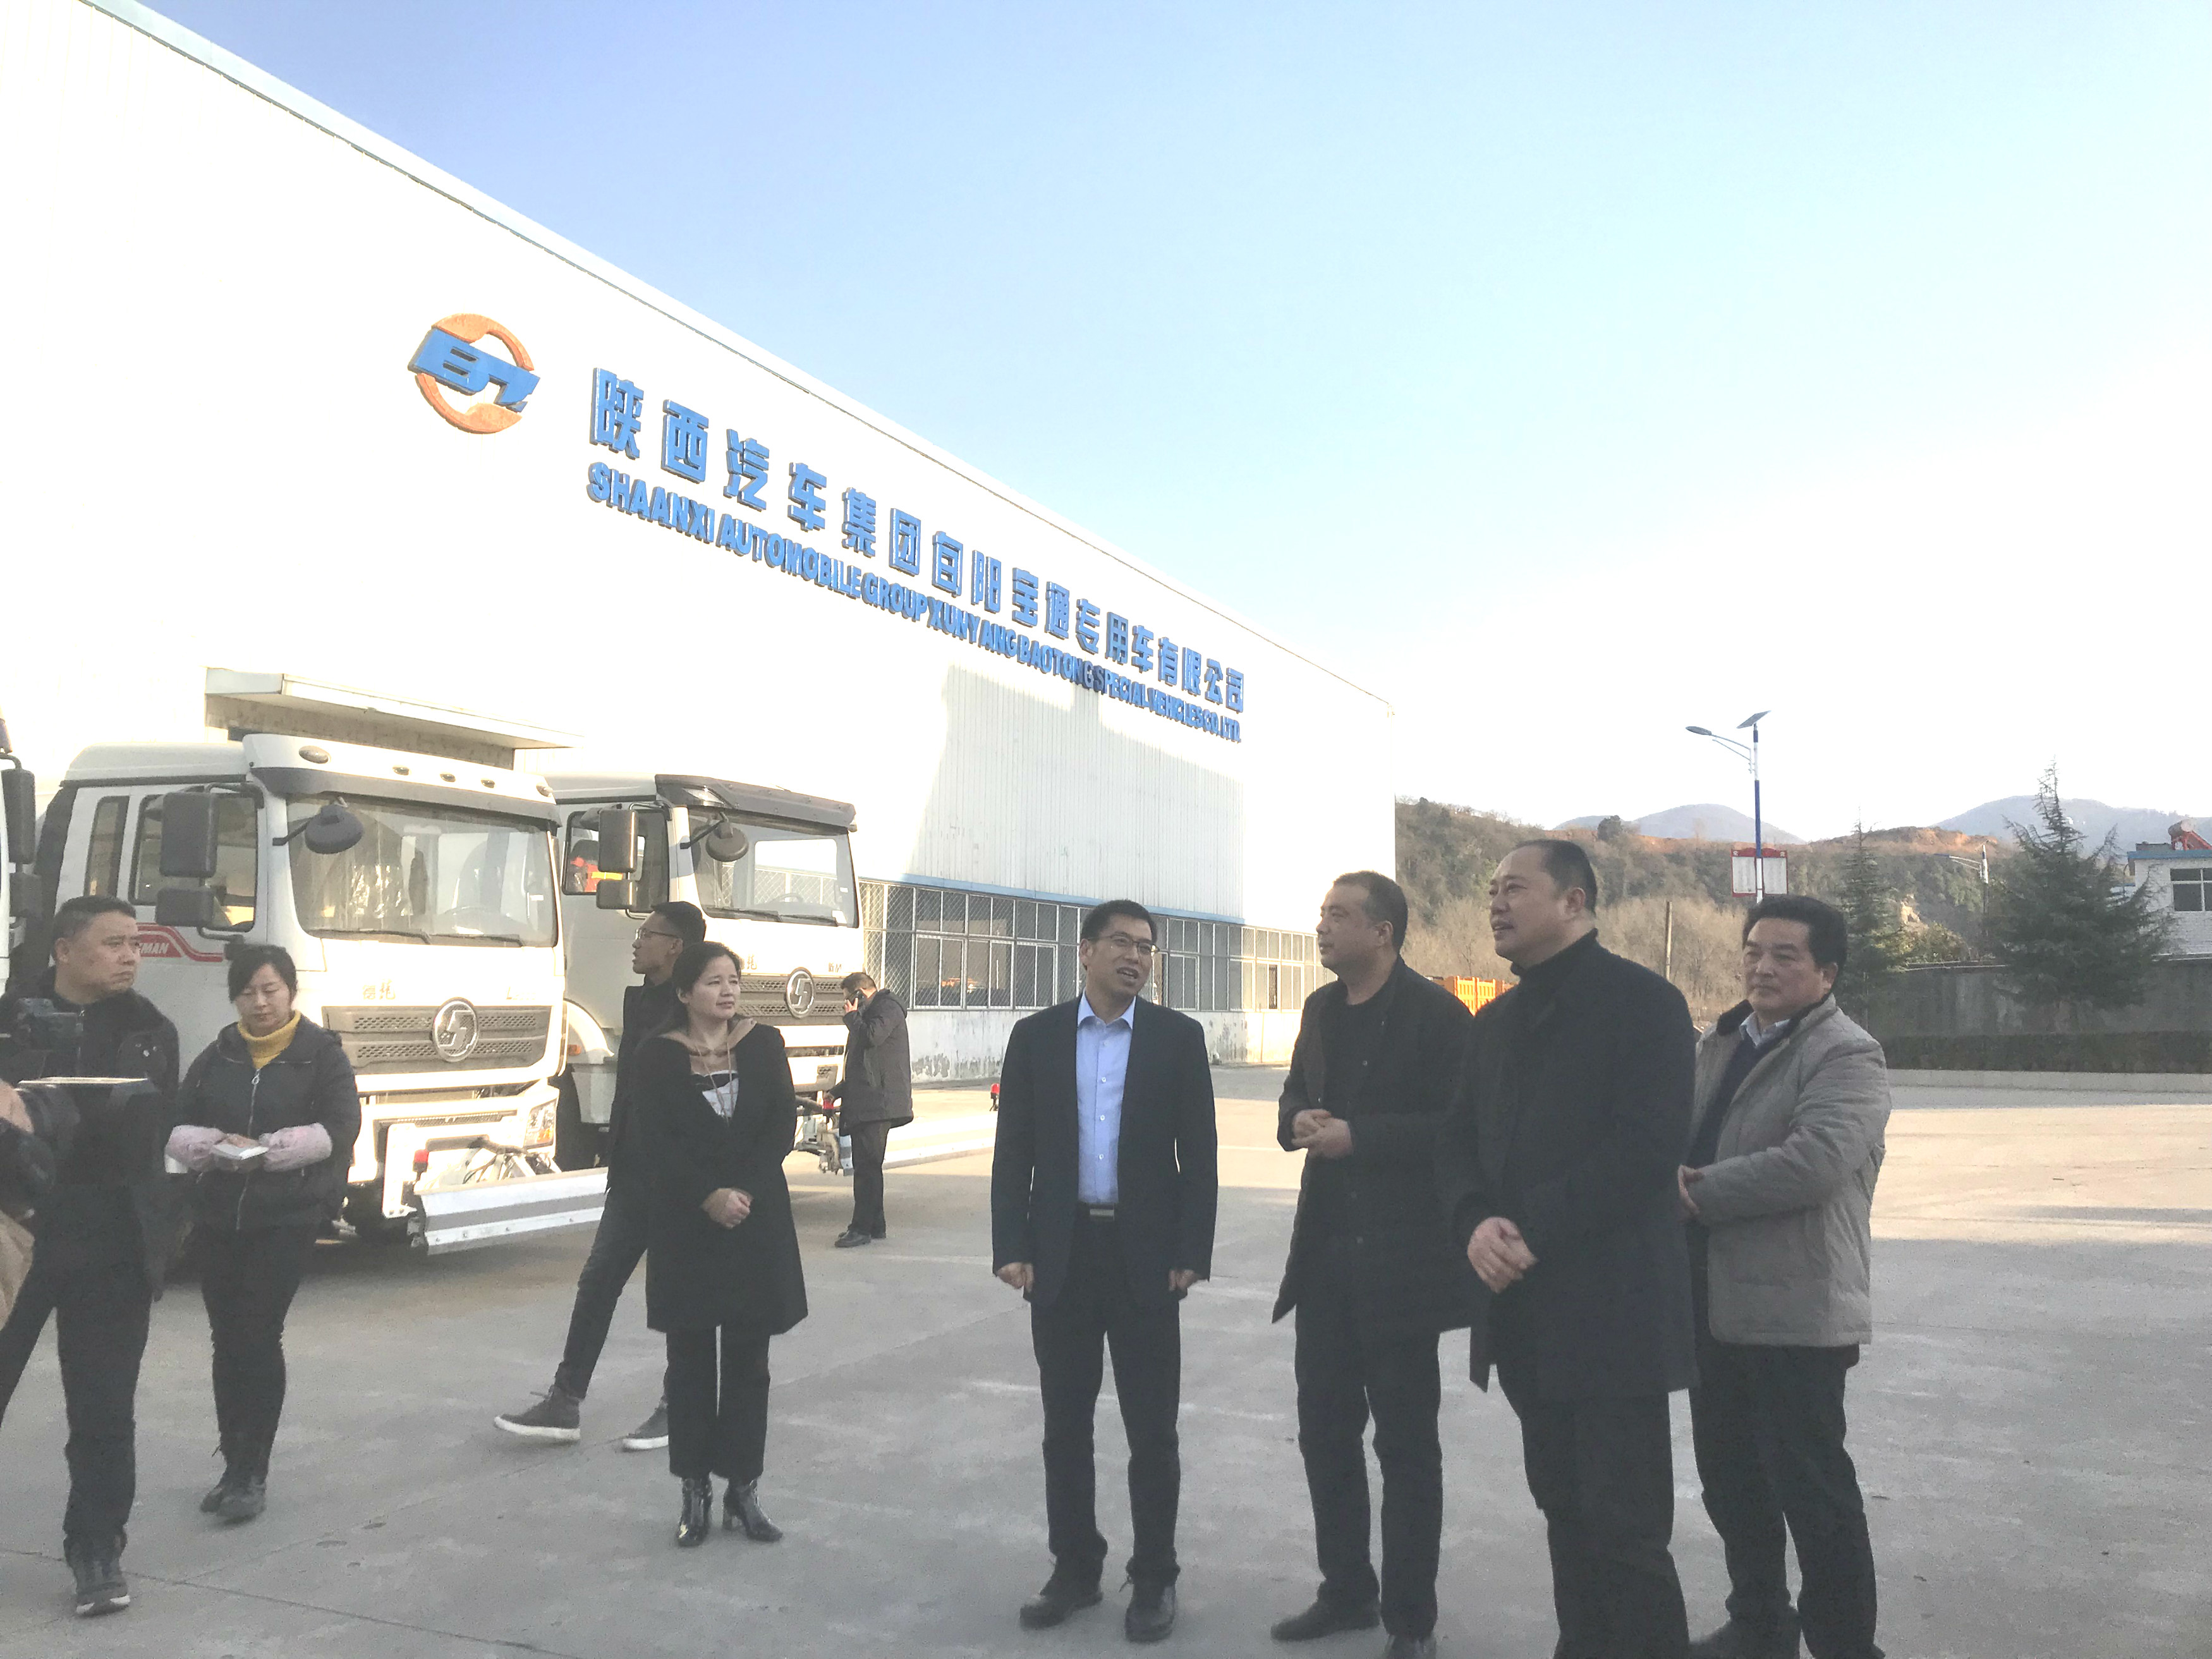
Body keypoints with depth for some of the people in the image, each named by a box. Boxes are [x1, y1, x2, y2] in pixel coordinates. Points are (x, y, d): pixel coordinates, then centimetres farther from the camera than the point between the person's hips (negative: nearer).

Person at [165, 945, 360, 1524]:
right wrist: (214, 1146, -14)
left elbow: (339, 1129, -9)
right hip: (217, 1216, 4)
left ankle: (252, 1473, 0)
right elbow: (174, 1128, 7)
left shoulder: (322, 1053, 0)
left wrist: (270, 1148, -19)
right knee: (227, 1341, 9)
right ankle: (234, 1468, 20)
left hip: (287, 1218, -4)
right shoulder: (217, 1057, 11)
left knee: (259, 1336, -9)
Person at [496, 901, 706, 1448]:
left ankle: (678, 1410, 19)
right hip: (634, 1172, 8)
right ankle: (564, 1404, 17)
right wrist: (614, 1154, 14)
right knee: (597, 1281, 9)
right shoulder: (638, 1000, 11)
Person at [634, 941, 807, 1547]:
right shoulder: (660, 1056, -1)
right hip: (685, 1226, -1)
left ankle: (743, 1492, 17)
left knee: (748, 1360, 6)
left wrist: (745, 1191, -14)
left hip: (758, 1223, 1)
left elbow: (782, 1123, -3)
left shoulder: (764, 1043, 3)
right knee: (691, 1360, 6)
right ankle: (695, 1494, 17)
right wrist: (709, 1198, -18)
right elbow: (655, 1143, -8)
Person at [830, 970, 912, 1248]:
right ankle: (874, 1225, 17)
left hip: (879, 1102, -10)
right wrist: (841, 1089, 23)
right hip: (864, 1103, 10)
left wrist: (852, 1016, -6)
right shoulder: (870, 1013, 24)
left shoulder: (887, 1008, -5)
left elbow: (871, 1037, -24)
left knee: (867, 1164, -11)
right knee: (866, 1165, 11)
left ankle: (863, 1228, -10)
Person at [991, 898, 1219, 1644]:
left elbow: (1198, 1154, -1)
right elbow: (1013, 1151, 3)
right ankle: (1074, 1567, 27)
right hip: (1061, 1252, 2)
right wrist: (1011, 1247, -4)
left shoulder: (1178, 1036, -1)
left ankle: (1154, 1577, 21)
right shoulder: (1036, 1035, 3)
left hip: (1145, 1253, -1)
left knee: (1152, 1428, 6)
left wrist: (1192, 1253, -7)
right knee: (1065, 1424, 11)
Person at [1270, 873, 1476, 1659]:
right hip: (1326, 1250, 7)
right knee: (1324, 1427, 15)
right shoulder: (1322, 1009, 10)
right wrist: (1298, 1121, -3)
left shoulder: (1435, 1014, -13)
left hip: (1400, 1257, -7)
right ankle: (1345, 1590, 32)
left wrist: (1358, 1136, -22)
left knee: (1405, 1442, 6)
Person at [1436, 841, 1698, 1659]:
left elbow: (1648, 1145, -16)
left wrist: (1534, 1229, -19)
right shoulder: (1498, 1021, 16)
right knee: (1565, 1510, 15)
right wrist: (1477, 1220, -8)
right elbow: (1458, 1141, 13)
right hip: (1525, 1310, 7)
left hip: (1612, 1309, -7)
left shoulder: (1643, 1001, -7)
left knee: (1626, 1531, -2)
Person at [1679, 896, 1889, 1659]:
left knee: (1811, 1486, 1)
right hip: (1713, 1302, 8)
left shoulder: (1846, 1055, -11)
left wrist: (1699, 1192, -20)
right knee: (1729, 1479, 18)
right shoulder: (1720, 1042, 14)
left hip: (1796, 1309, -8)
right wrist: (1670, 1178, -7)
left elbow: (1816, 1161, -26)